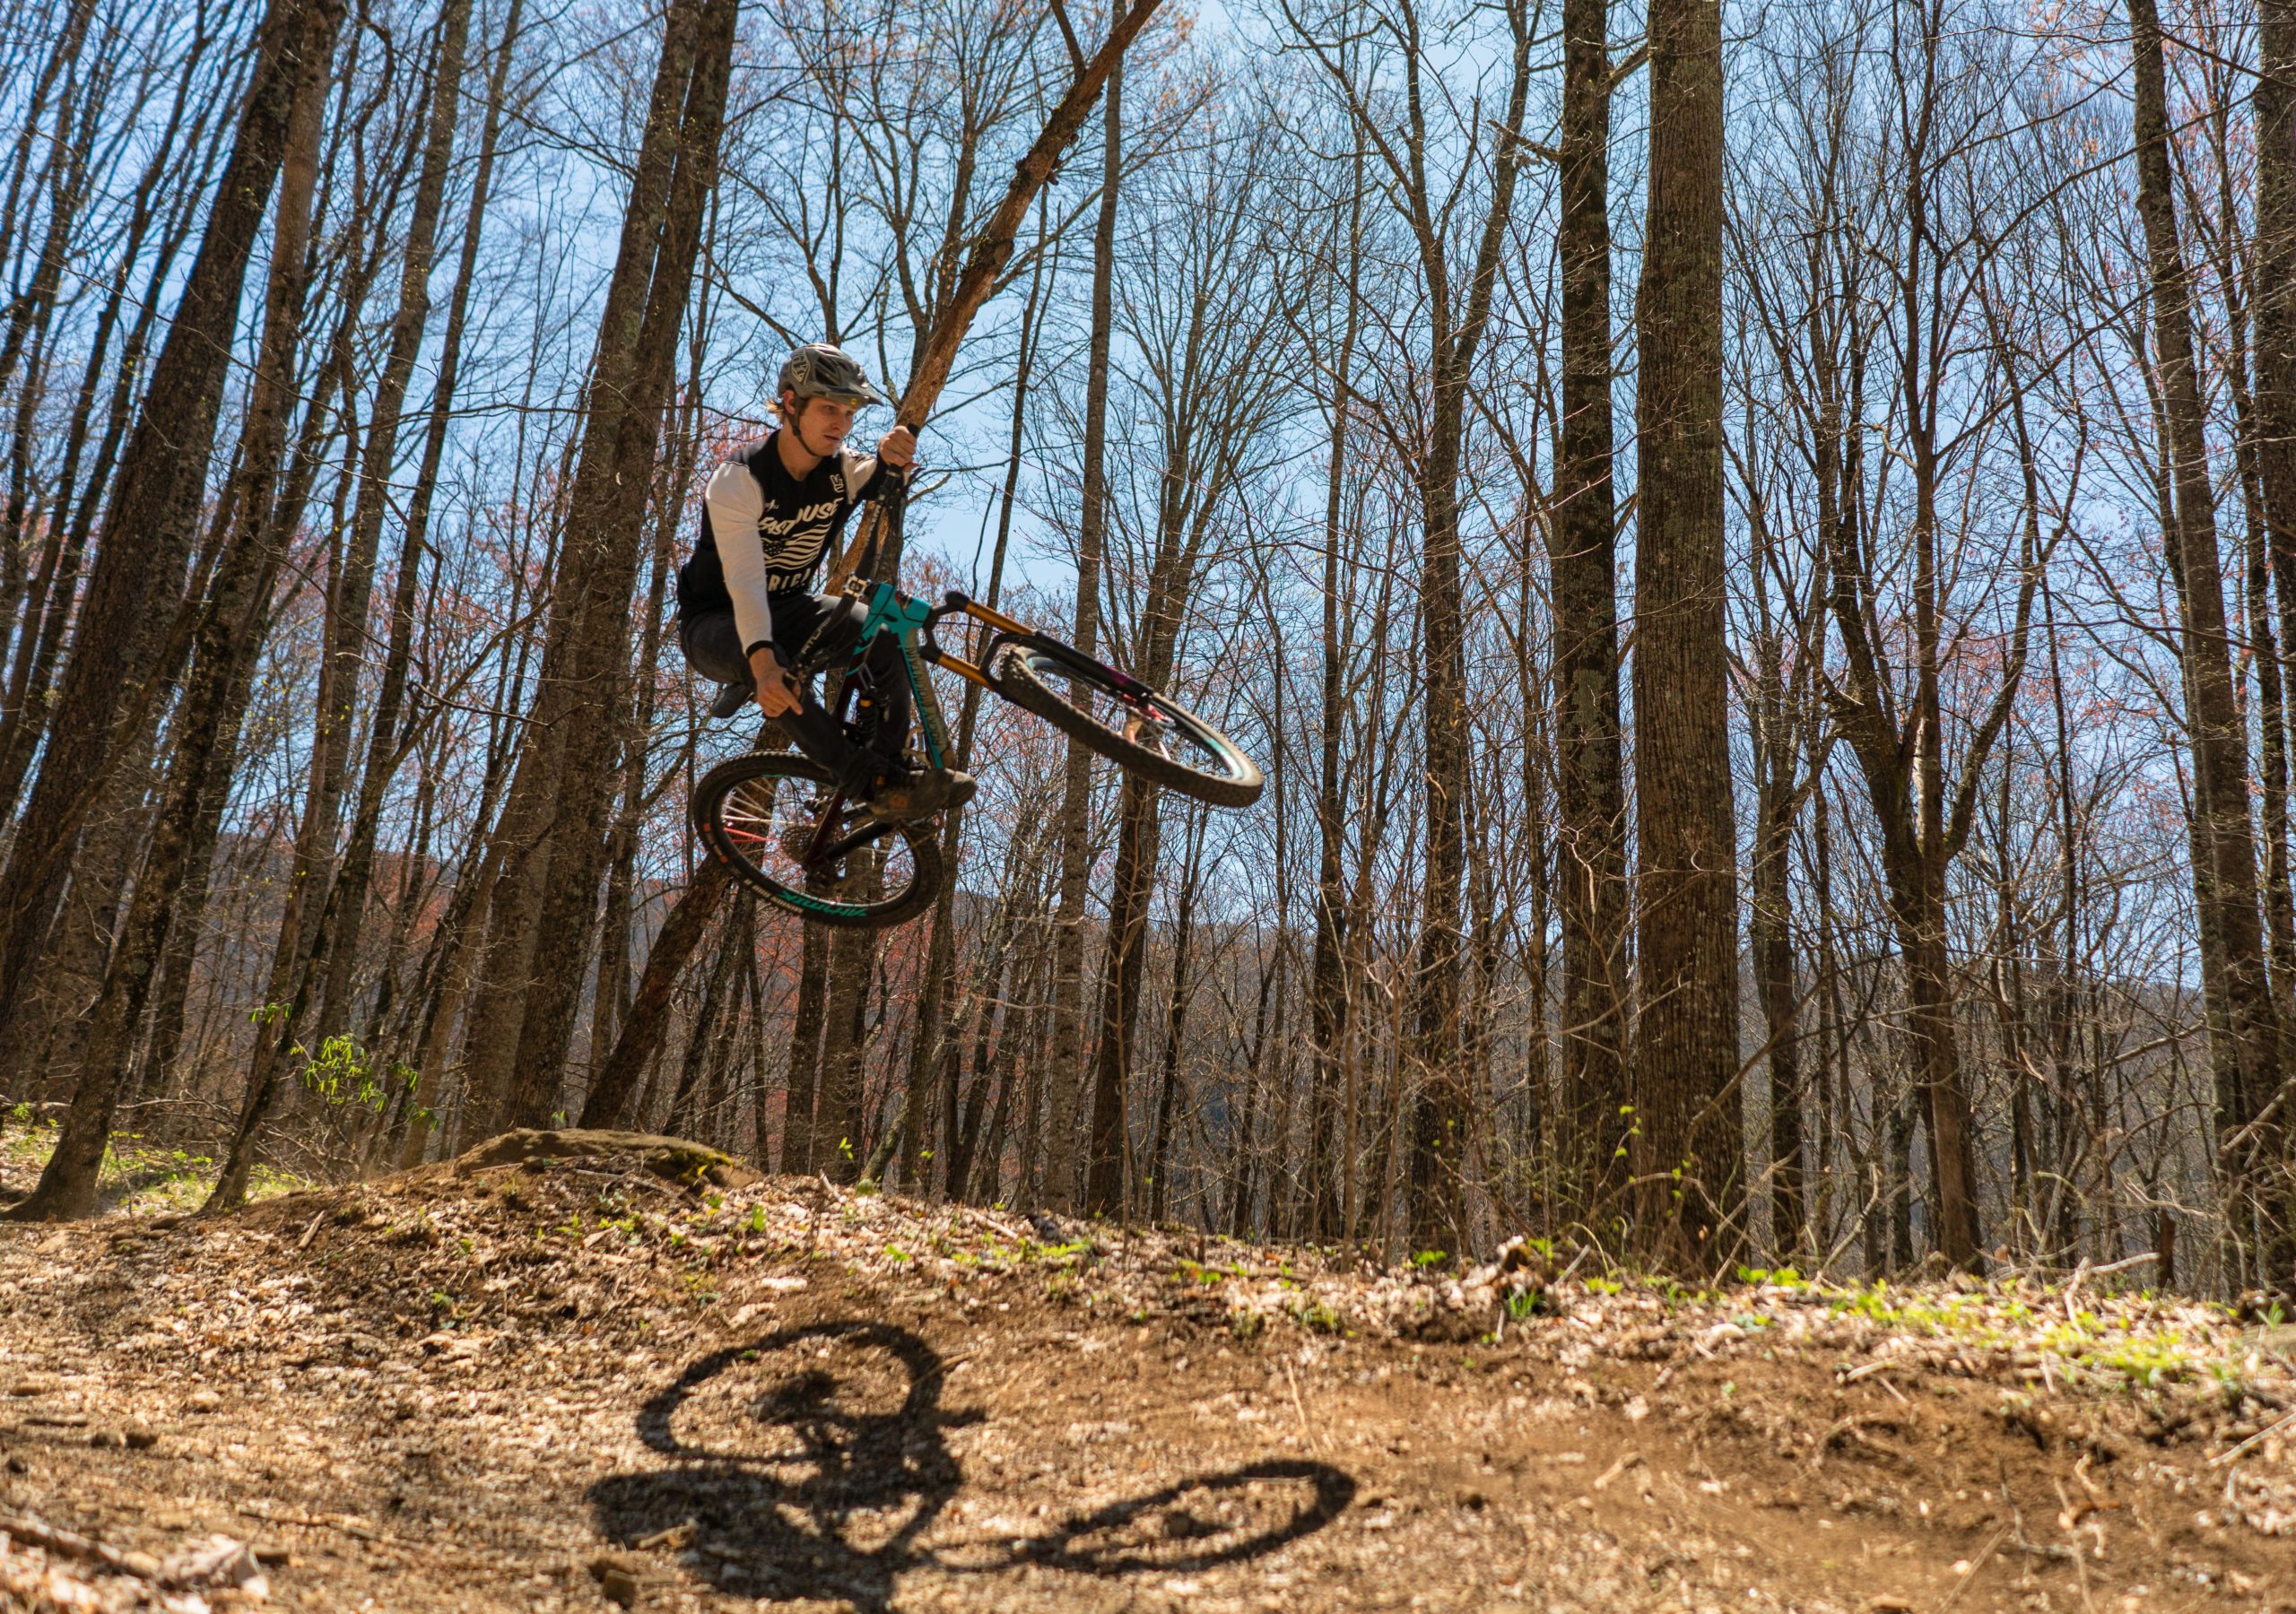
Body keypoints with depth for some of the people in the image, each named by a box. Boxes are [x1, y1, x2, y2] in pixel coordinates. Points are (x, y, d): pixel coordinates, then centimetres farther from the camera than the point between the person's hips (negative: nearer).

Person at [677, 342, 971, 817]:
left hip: (788, 608, 5)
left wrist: (890, 458, -51)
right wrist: (763, 663, -51)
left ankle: (891, 765, -17)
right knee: (776, 669, -38)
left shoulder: (841, 467, -7)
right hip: (715, 620, -5)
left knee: (882, 632, -22)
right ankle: (873, 783, -35)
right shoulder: (740, 478, -25)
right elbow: (744, 581, -36)